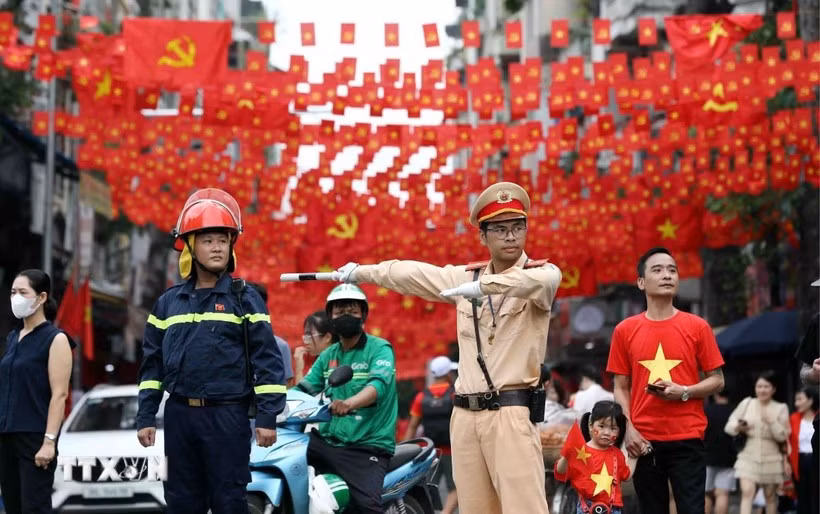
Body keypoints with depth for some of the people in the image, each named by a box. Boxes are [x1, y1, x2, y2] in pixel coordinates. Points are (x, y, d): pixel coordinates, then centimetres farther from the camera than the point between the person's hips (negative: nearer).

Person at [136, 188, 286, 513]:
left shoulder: (245, 299, -1)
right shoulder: (169, 302, 10)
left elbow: (266, 360, -5)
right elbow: (153, 363, 13)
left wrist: (267, 417, -11)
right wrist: (146, 417, 8)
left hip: (228, 416, -4)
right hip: (179, 415, 4)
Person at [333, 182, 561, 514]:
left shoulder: (540, 273, -2)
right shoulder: (467, 277, 15)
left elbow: (545, 278, -27)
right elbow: (411, 273, 25)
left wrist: (483, 286, -34)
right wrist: (361, 272, 33)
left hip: (510, 413, -5)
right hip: (465, 415, 6)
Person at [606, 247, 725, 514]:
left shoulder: (697, 327, 3)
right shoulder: (625, 330, 6)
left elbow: (717, 380, 5)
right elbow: (621, 388, 9)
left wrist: (684, 391, -12)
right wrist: (628, 428, -4)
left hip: (687, 438, -1)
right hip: (645, 440, 1)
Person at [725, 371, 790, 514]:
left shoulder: (781, 408, 2)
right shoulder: (746, 403, 3)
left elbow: (783, 436, -4)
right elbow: (729, 426, 4)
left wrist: (771, 422, -18)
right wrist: (738, 427, -17)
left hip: (771, 458, 1)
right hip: (748, 457, -1)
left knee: (770, 496, 11)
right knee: (747, 492, -17)